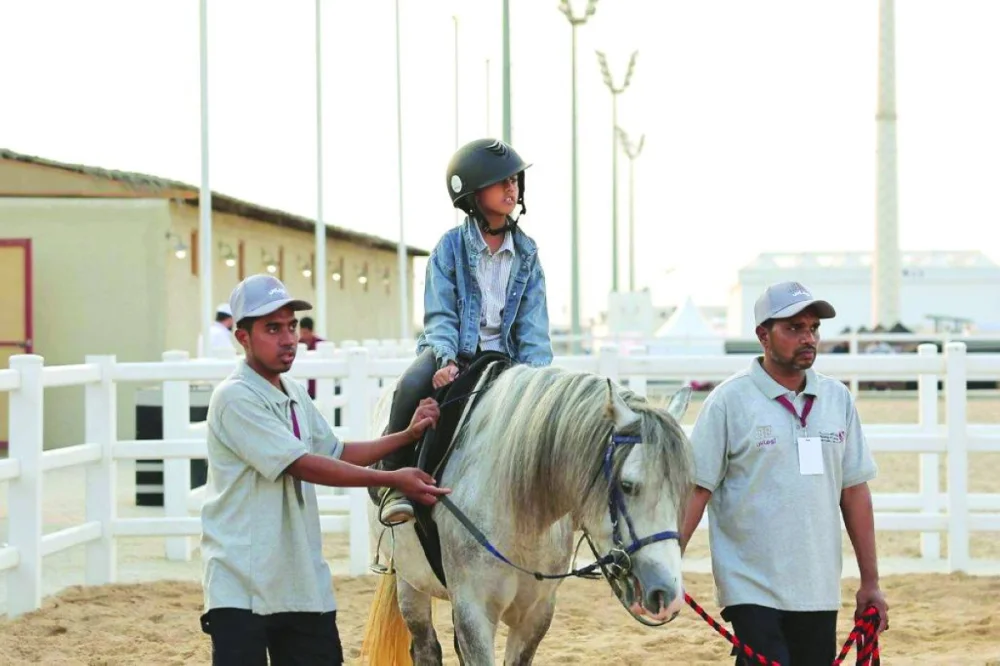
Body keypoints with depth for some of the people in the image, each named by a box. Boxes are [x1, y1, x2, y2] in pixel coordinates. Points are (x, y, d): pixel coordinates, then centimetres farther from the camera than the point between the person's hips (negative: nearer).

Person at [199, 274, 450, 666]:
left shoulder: (294, 395, 13)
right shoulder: (236, 397, -14)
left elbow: (337, 454, 22)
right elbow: (303, 466, -19)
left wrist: (406, 436, 10)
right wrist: (394, 480, -18)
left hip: (303, 582, 8)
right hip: (242, 585, -8)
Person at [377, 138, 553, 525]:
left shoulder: (526, 253, 8)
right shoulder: (451, 246, -1)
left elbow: (532, 323, 4)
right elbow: (440, 316, -7)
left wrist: (537, 374, -12)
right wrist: (447, 360, -26)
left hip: (501, 355, 4)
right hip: (452, 353, -4)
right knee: (412, 387, -35)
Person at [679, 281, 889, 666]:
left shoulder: (838, 399, 8)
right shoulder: (729, 401, -5)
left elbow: (854, 491, 12)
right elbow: (696, 488, -7)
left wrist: (870, 581, 10)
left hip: (819, 591, 5)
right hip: (751, 590, -5)